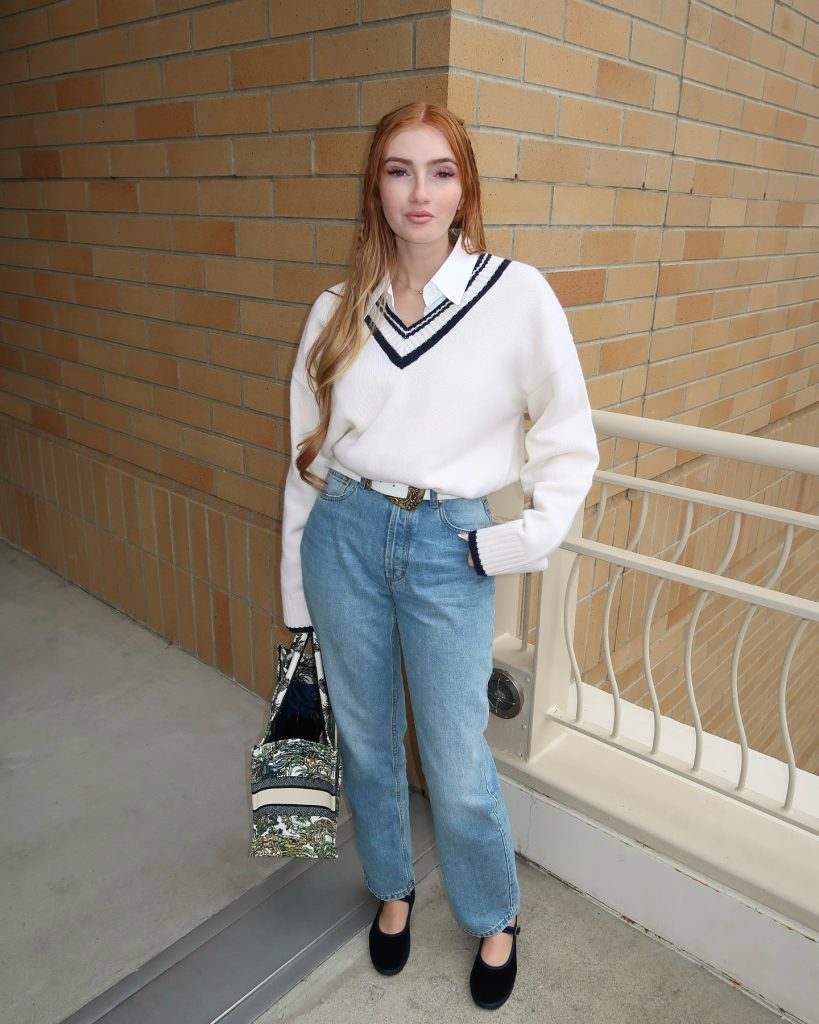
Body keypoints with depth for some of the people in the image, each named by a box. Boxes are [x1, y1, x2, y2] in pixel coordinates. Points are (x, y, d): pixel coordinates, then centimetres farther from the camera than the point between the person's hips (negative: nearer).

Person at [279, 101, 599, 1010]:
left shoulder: (517, 295, -5)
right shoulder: (338, 311, 3)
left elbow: (569, 439, 1)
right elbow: (308, 453, 7)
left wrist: (525, 544, -9)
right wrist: (298, 592, 9)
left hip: (449, 548, -2)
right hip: (344, 534, 3)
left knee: (456, 764, 6)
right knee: (366, 739, 17)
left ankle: (494, 918, 38)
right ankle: (392, 890, 45)